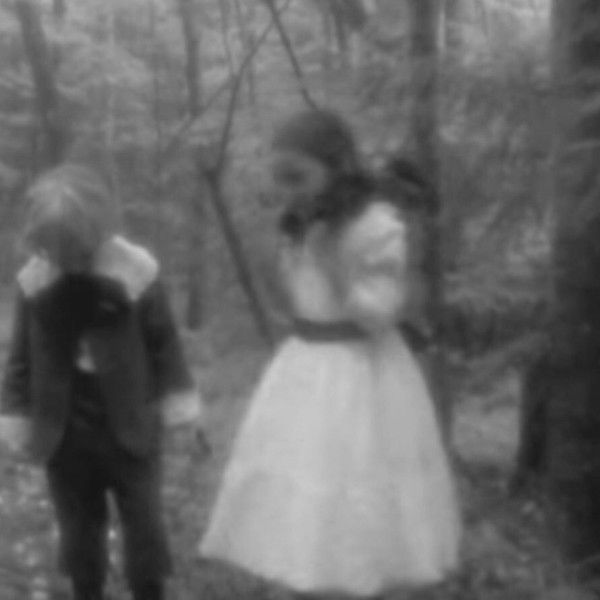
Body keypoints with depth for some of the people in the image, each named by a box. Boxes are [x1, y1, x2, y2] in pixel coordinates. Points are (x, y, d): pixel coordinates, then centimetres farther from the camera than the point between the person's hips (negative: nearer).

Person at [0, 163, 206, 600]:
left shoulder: (136, 270, -12)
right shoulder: (35, 280, -7)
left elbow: (164, 342, -3)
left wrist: (177, 401, -3)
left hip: (128, 423, -2)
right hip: (65, 426, 2)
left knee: (142, 518, 9)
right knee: (78, 522, 13)